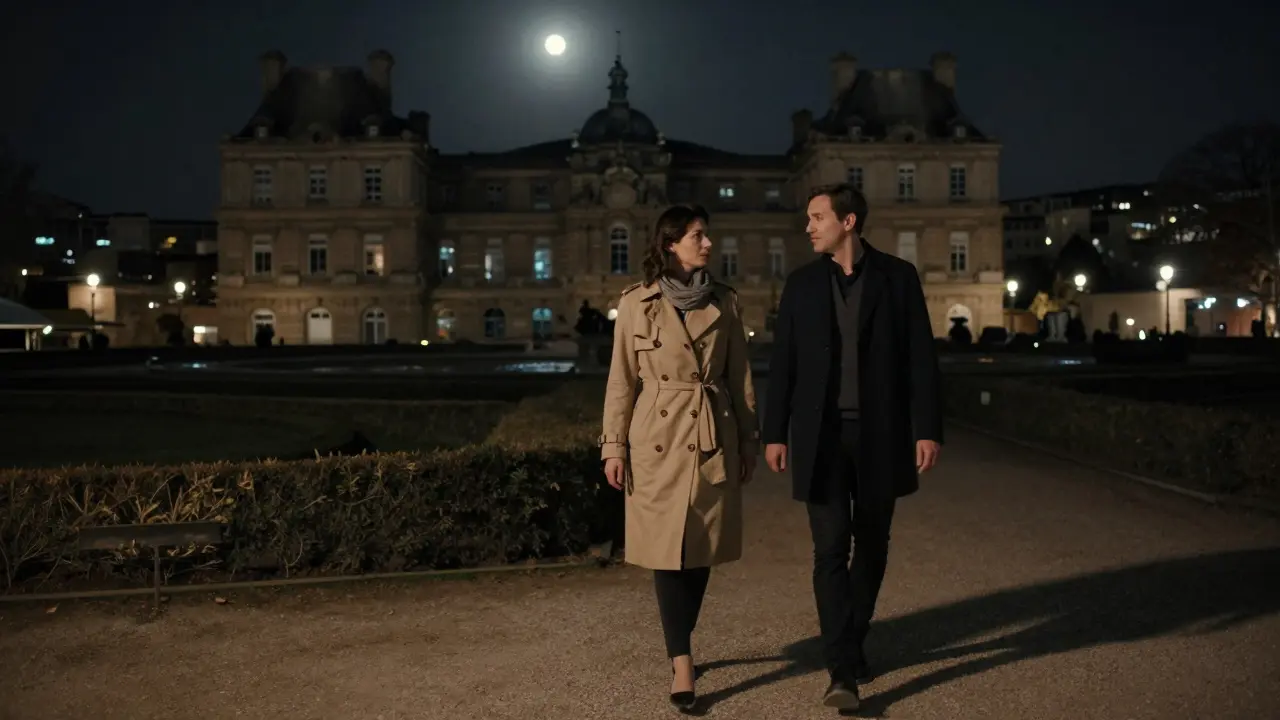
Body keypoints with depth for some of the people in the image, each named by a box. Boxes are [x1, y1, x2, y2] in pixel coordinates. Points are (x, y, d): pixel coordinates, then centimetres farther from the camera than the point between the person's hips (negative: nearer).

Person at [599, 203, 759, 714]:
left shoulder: (723, 301, 5)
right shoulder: (636, 303, -2)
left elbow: (740, 376, 8)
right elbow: (622, 380, 0)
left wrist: (749, 440, 8)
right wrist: (614, 445, -3)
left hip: (714, 441, 3)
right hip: (659, 441, -2)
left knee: (701, 551, 11)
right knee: (668, 553, 0)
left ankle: (679, 648, 31)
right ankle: (682, 663, 9)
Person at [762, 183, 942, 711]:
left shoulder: (898, 276, 1)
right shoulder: (801, 283, 5)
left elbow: (920, 358, -1)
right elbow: (783, 363, 5)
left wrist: (928, 429, -7)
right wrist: (774, 432, 1)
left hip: (879, 434, 0)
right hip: (821, 435, 0)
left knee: (871, 546, 11)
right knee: (830, 549, -6)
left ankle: (851, 643, 30)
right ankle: (844, 669, -3)